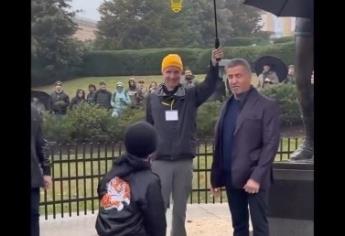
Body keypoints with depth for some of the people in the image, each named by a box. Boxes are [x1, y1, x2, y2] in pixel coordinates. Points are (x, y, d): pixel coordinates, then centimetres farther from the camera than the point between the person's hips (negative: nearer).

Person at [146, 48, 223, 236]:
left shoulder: (191, 96, 0)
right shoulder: (153, 99, 3)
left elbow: (209, 85, -17)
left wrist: (214, 64, -35)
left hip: (184, 162, 0)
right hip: (160, 162, 0)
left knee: (180, 209, 13)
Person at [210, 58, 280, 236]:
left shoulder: (267, 106, -7)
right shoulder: (228, 106, 12)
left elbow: (271, 145, -13)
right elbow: (220, 144, 12)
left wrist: (256, 177, -19)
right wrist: (216, 177, 9)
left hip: (254, 178, -6)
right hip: (232, 178, 6)